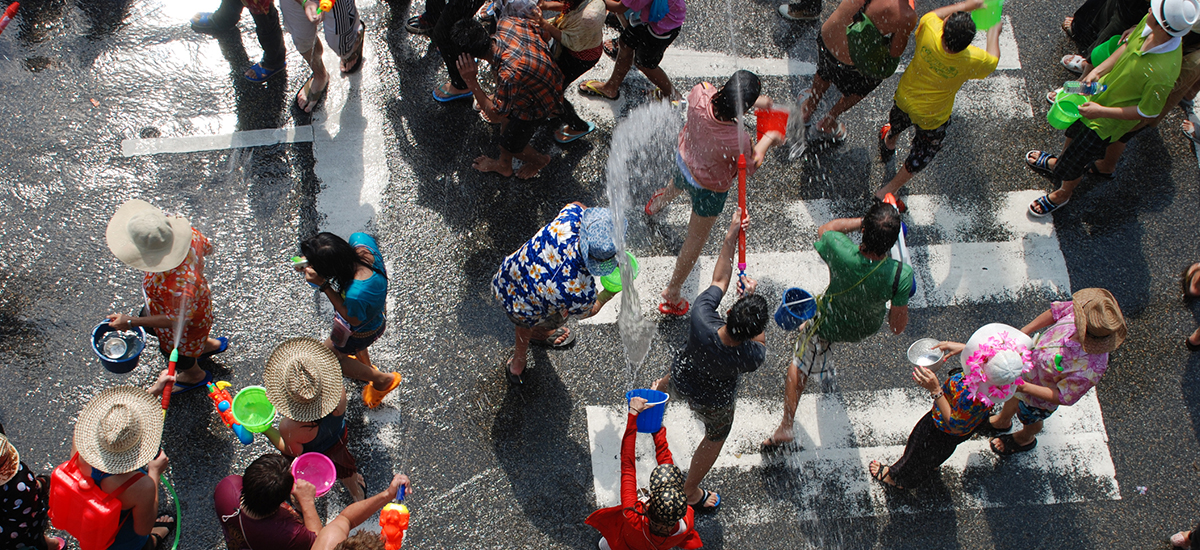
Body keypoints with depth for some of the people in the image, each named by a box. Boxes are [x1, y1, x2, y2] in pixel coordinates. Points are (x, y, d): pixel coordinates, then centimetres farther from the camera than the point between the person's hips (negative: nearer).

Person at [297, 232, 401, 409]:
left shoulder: (355, 294, -49)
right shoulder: (361, 242, -33)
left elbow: (353, 319, -26)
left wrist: (323, 284, -36)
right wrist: (312, 261, -20)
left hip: (362, 330, -6)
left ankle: (382, 379, 39)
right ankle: (366, 366, 70)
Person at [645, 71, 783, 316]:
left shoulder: (699, 95, -33)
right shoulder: (738, 141, -42)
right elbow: (750, 166, -17)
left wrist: (754, 102, -6)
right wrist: (768, 140, -2)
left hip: (684, 159, 6)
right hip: (709, 189, -6)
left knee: (678, 185, 43)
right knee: (696, 239, 18)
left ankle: (658, 203, 79)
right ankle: (672, 292, 35)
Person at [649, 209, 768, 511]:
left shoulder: (702, 319, -42)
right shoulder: (753, 357, -42)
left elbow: (719, 279, -23)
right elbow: (758, 340, -15)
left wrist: (731, 235, -15)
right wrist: (751, 296, -17)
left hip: (682, 377, 3)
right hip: (713, 402, -2)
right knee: (714, 439, 29)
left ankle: (662, 385, 77)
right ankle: (690, 492, 52)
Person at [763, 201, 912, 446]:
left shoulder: (841, 252, -41)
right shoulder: (901, 274, -40)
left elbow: (824, 230, -14)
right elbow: (897, 326, -26)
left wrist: (863, 221, -12)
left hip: (830, 323, -2)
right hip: (868, 326, 2)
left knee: (799, 365, 23)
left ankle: (786, 427, 32)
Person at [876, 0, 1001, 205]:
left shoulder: (929, 30, -35)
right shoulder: (973, 60, -35)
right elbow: (993, 60, -9)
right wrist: (994, 34, 8)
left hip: (904, 98, 4)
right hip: (932, 117, -3)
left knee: (897, 123, 38)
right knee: (921, 155, 23)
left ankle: (888, 142, 71)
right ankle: (888, 191, 33)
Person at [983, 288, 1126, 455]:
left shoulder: (1089, 368, -46)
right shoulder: (1088, 310, -32)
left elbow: (1063, 398, -31)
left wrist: (1024, 387, -34)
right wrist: (1021, 334, -9)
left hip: (1041, 395, -5)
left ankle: (1025, 438, 66)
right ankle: (1002, 421, 68)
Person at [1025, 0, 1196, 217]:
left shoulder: (1162, 73, -43)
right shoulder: (1150, 22, -23)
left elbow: (1147, 113, -27)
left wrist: (1101, 111, -27)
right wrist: (1098, 70, -11)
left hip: (1107, 123, -6)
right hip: (1102, 91, 6)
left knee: (1073, 165, 16)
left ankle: (1063, 194, 48)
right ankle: (1056, 164, 64)